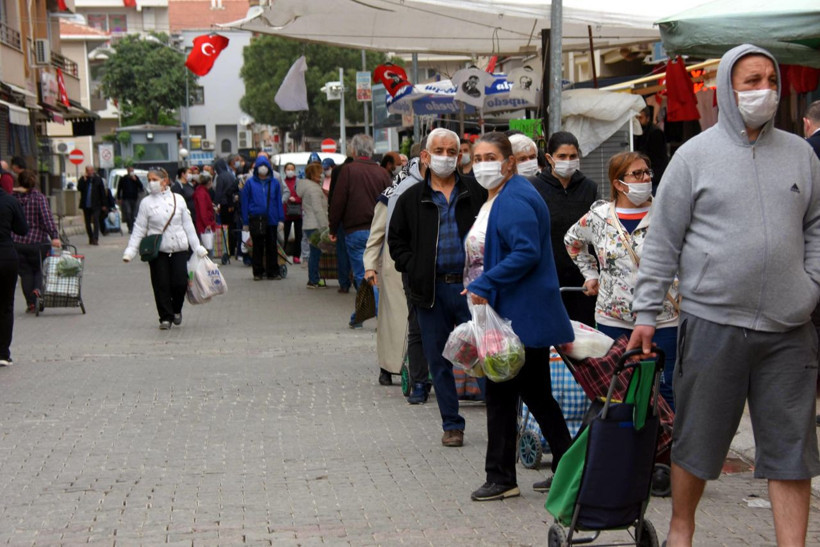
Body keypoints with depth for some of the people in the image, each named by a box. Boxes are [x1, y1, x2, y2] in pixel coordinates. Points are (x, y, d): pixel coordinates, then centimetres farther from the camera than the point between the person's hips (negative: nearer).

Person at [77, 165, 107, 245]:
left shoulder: (98, 179, 2)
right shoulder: (83, 179, 7)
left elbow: (102, 192, 4)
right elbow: (79, 188, -8)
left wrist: (104, 204, 2)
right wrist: (84, 180, -17)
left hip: (96, 205, -3)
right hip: (86, 205, 3)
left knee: (96, 221, -13)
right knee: (88, 222, 8)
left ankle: (95, 239, -16)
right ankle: (91, 238, 20)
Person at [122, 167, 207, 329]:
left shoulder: (178, 200, 6)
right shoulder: (146, 203, 3)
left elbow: (188, 225, 10)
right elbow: (139, 229, 2)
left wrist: (197, 247, 8)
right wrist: (130, 250, -7)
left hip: (179, 249, 1)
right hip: (157, 250, 0)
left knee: (180, 282, -6)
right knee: (161, 285, -2)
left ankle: (177, 310, 21)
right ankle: (166, 317, 11)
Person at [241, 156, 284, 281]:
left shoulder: (274, 182, 5)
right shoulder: (250, 182, 1)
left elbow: (279, 200, 7)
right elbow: (244, 201, 2)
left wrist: (281, 219, 0)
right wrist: (245, 222, -2)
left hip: (271, 219, 1)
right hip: (256, 219, -1)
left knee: (272, 246, 6)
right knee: (257, 247, 6)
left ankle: (273, 272, 13)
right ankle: (258, 272, 14)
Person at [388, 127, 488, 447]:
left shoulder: (476, 193, 3)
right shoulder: (412, 199, 8)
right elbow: (396, 241, 15)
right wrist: (414, 269, 1)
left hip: (471, 287, -2)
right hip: (431, 290, 2)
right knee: (439, 361, 7)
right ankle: (452, 424, 18)